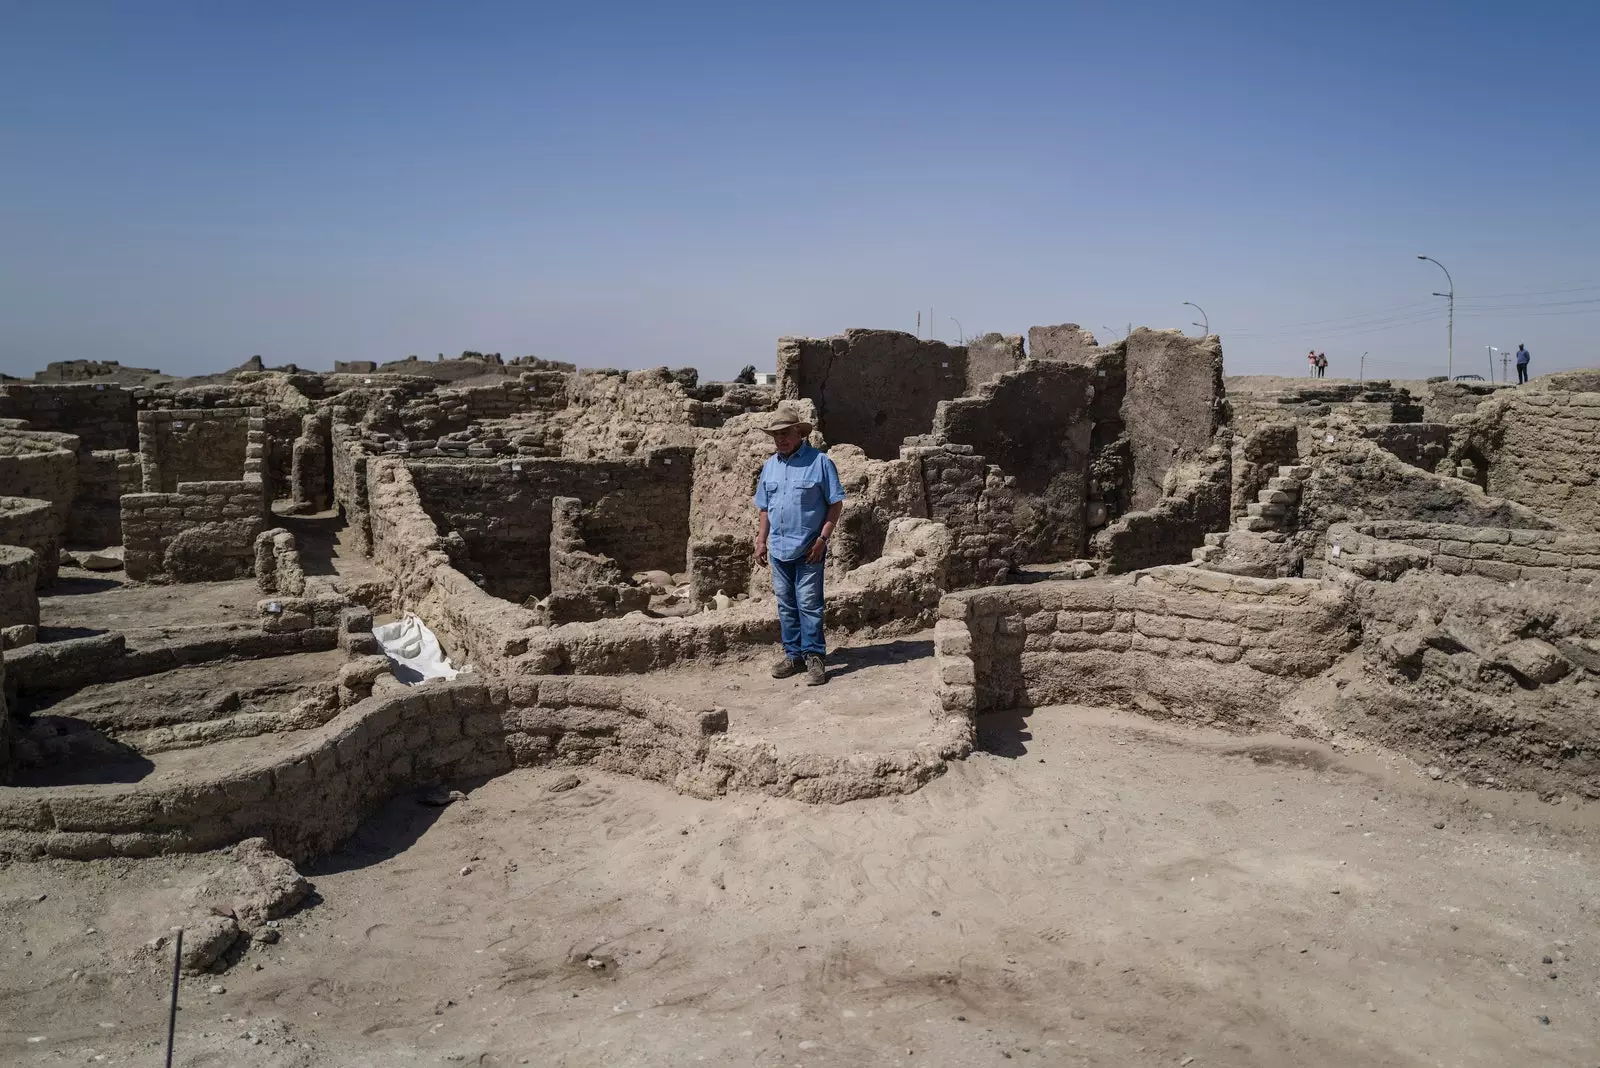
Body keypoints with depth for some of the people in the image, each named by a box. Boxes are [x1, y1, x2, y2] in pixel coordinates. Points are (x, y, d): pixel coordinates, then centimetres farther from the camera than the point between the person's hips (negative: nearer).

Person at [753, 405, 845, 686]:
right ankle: (794, 655, 21)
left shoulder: (819, 462, -8)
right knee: (786, 604, 12)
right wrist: (761, 540, 10)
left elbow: (835, 503, -8)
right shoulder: (770, 466, 10)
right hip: (778, 548, 6)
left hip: (808, 549, -6)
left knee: (808, 603, -4)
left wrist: (822, 538, -14)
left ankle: (814, 657, 5)